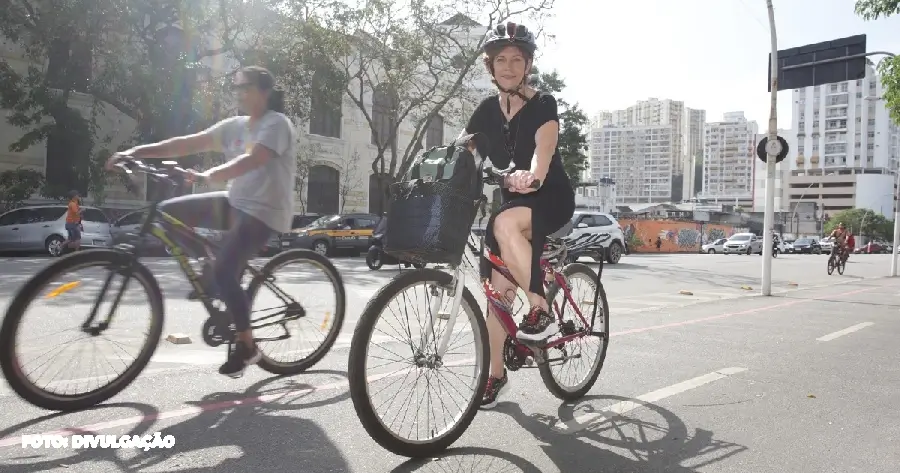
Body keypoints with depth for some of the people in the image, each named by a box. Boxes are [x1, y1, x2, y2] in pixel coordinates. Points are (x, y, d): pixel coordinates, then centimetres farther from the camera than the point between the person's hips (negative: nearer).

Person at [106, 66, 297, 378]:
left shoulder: (277, 124, -12)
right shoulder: (235, 125, 10)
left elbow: (251, 160, -30)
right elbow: (189, 143, 3)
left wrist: (208, 176, -43)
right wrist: (138, 151, -7)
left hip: (264, 211, -8)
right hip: (236, 202, 8)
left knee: (224, 272, -19)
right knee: (168, 212, -1)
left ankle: (246, 346, 0)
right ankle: (208, 274, 11)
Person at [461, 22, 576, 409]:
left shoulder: (543, 104, -10)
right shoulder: (487, 110, 4)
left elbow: (543, 148, -29)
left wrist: (532, 175, -51)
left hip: (552, 197, -5)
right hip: (511, 200, 5)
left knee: (505, 222, -38)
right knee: (498, 289, -3)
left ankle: (541, 312, -25)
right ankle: (496, 374, 12)